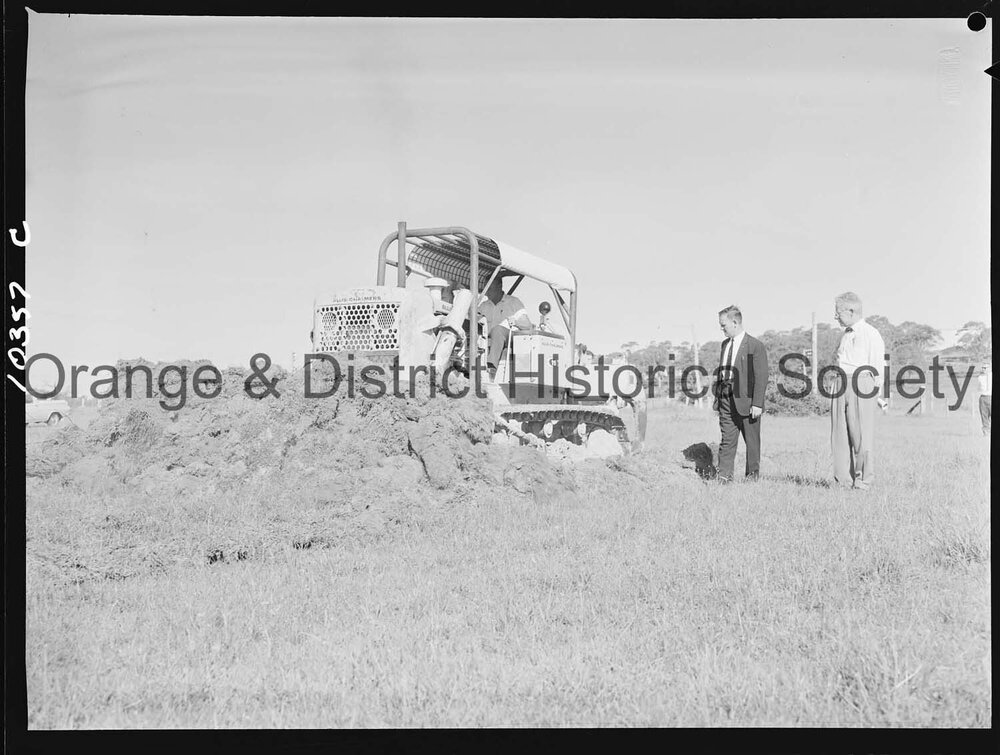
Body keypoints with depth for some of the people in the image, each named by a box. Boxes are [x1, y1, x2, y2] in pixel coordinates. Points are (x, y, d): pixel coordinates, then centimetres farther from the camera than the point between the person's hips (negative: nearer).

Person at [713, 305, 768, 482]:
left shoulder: (755, 346, -8)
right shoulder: (725, 344, 13)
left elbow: (761, 377, -11)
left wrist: (757, 403, -15)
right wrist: (717, 396, 11)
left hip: (746, 401, -5)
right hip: (726, 400, 5)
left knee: (752, 441, 7)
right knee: (727, 439, 3)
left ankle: (753, 474, 19)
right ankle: (724, 476, 4)